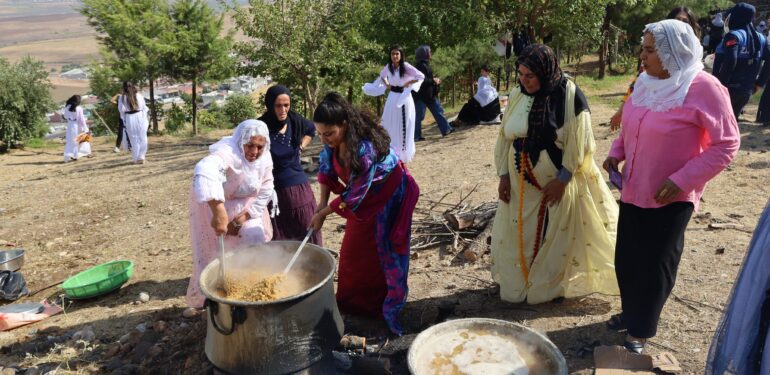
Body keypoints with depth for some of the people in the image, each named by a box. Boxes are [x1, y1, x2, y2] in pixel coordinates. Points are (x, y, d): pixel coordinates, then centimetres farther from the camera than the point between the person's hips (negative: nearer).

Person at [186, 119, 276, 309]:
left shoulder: (265, 159, -13)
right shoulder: (228, 152, -36)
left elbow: (264, 194, -5)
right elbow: (205, 171, -58)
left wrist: (241, 220, -13)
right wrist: (219, 213, -66)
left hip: (244, 207, 6)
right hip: (212, 204, -5)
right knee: (213, 256, -2)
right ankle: (205, 300, 22)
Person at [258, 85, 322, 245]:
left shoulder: (295, 120, 0)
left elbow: (311, 130, 22)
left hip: (299, 186, 4)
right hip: (274, 190, -4)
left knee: (308, 237, 10)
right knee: (278, 240, 5)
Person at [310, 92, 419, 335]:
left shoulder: (365, 149, -38)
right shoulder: (333, 141, -17)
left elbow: (354, 196, -31)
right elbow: (326, 170, -1)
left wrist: (323, 213, -21)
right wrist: (322, 204, -11)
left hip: (388, 194, -7)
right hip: (363, 196, 7)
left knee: (382, 251, 0)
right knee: (352, 250, 12)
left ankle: (386, 308, 17)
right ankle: (352, 303, 29)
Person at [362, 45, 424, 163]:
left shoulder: (406, 66, -13)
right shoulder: (388, 66, 3)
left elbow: (421, 76, -16)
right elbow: (382, 75, 24)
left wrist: (408, 83, -15)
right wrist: (387, 85, 8)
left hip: (404, 98, -5)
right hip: (392, 98, 5)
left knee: (404, 127, 2)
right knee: (389, 126, 8)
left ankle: (404, 153, 14)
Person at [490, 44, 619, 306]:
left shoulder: (569, 95, -15)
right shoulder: (516, 96, 0)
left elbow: (578, 142, -15)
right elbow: (504, 137, 5)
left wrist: (562, 179, -16)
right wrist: (504, 175, 0)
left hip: (558, 182, -5)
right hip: (521, 183, 5)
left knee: (557, 237, 9)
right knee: (517, 236, 13)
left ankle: (552, 285, 28)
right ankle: (518, 283, 31)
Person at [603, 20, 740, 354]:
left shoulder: (703, 88, -18)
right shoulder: (646, 83, 2)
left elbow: (726, 144, -15)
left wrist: (682, 179, -22)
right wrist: (616, 152, -1)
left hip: (670, 198, -6)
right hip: (632, 191, 6)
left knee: (654, 265, 7)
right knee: (626, 259, 15)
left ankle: (640, 330, 24)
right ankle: (630, 312, 38)